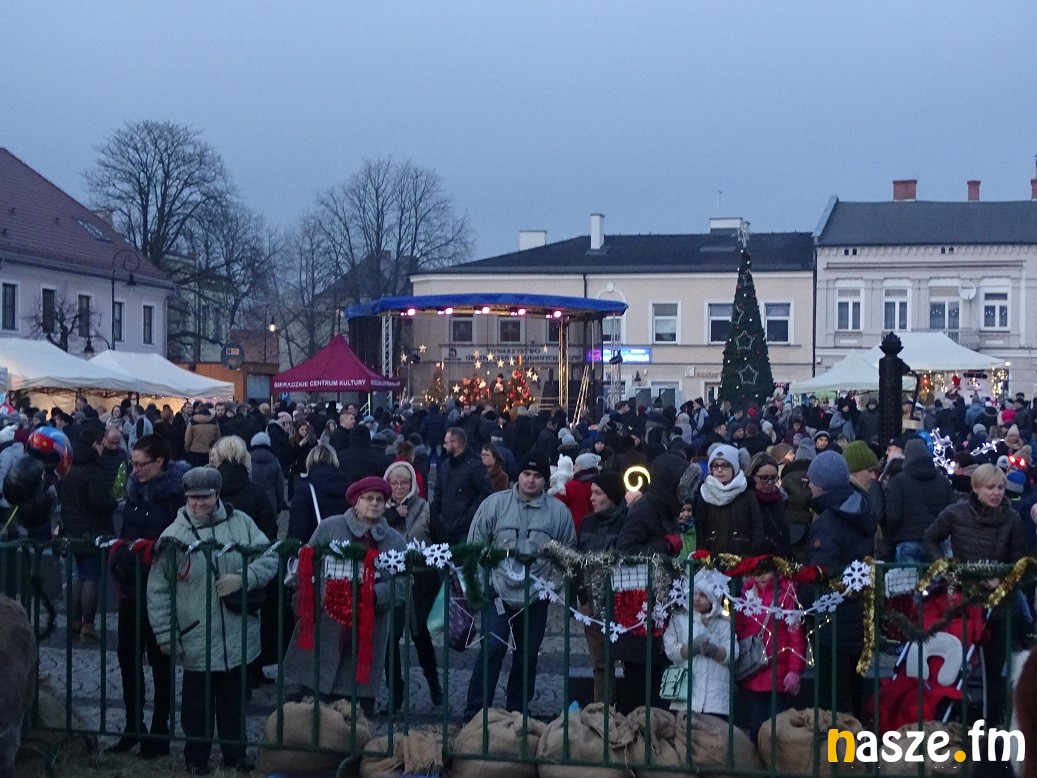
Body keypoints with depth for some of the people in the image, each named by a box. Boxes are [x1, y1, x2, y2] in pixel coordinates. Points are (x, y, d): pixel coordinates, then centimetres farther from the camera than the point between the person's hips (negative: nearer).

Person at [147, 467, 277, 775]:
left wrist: (243, 578, -18)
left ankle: (235, 752, 35)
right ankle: (196, 757, 29)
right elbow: (158, 590, -3)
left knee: (234, 698, 17)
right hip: (196, 639, -2)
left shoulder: (241, 523, -2)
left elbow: (270, 558, 0)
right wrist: (165, 634, -5)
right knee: (197, 701, 11)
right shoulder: (174, 535, -6)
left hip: (238, 637, 2)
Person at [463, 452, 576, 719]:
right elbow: (475, 545, 4)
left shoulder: (559, 511, 3)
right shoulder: (495, 503, 0)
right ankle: (475, 712, -5)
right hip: (498, 591, -2)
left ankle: (518, 711, 25)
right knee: (492, 649, -12)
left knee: (528, 654, 11)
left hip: (536, 596, 2)